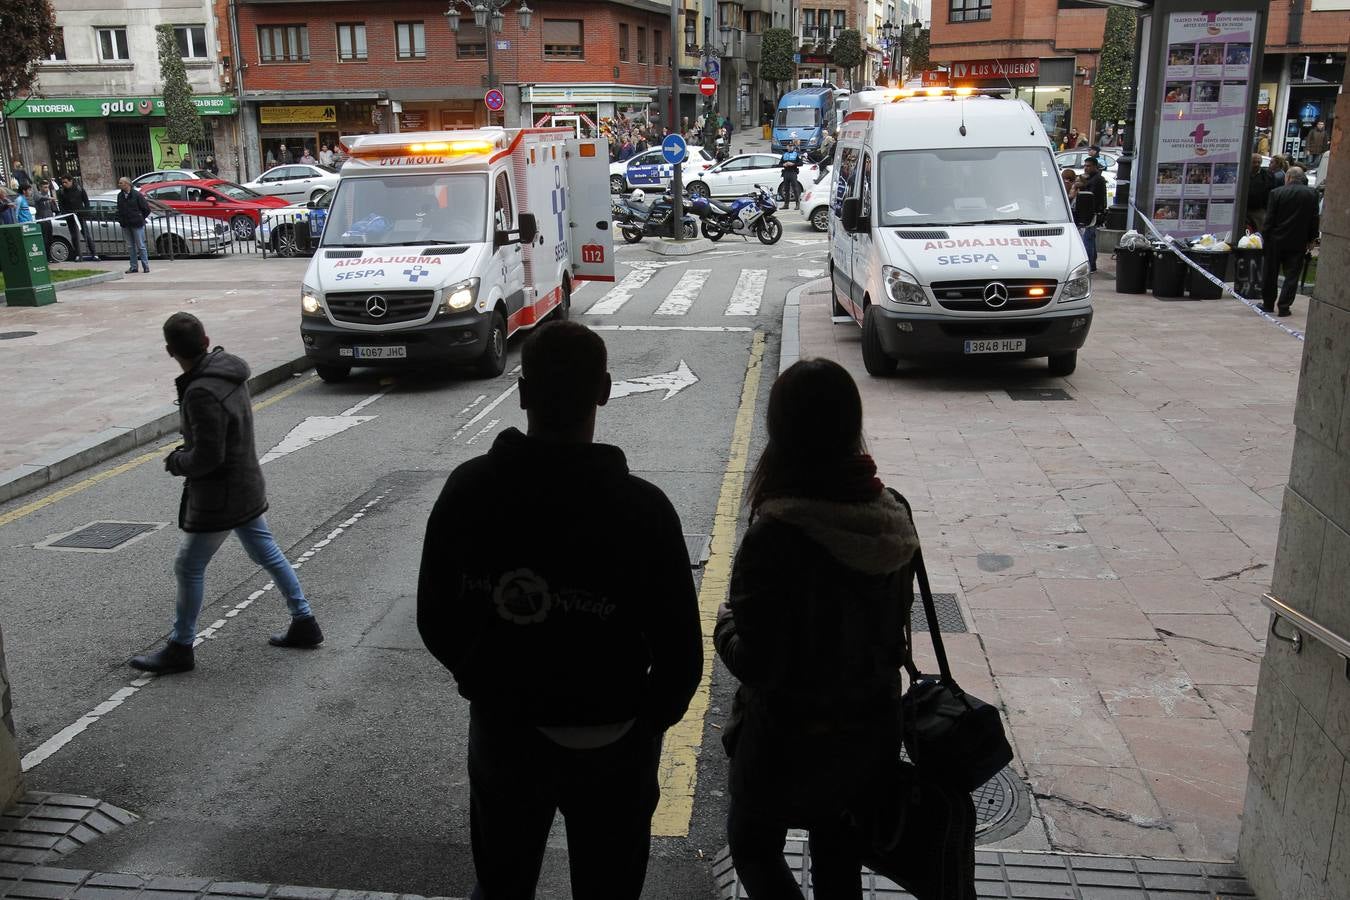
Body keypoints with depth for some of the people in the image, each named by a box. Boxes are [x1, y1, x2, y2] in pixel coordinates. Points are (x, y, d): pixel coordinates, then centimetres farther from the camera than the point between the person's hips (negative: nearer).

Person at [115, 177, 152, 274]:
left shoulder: (137, 195, -10)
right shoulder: (120, 196, 8)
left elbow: (146, 209, -6)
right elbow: (119, 210, 21)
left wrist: (140, 219, 0)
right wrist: (120, 219, 11)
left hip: (137, 225, -6)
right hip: (125, 225, 6)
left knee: (140, 246, -2)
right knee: (130, 247, 8)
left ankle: (145, 266, 4)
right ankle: (133, 267, 12)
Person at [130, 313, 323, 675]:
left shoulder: (201, 393, -27)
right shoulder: (230, 369, 1)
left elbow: (208, 457, -25)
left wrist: (176, 461, -7)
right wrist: (187, 453, 9)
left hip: (217, 498, -9)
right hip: (248, 487, 9)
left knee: (189, 568, 5)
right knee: (267, 553, 18)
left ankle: (180, 648, 18)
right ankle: (304, 622, 26)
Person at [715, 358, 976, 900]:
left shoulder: (775, 535, -29)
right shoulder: (890, 517, -9)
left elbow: (756, 664, -23)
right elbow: (894, 618, 4)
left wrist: (724, 623, -4)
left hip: (789, 736, -5)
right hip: (873, 723, 6)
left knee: (752, 842, 22)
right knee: (838, 853, 29)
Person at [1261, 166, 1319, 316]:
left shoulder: (1276, 193, -9)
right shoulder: (1312, 194, -2)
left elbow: (1269, 219, -7)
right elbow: (1314, 219, 2)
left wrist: (1264, 237, 3)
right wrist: (1312, 239, 11)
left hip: (1276, 241, -1)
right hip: (1298, 242, 1)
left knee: (1271, 274, 12)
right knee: (1292, 275, 4)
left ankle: (1268, 303, 20)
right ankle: (1284, 307, -2)